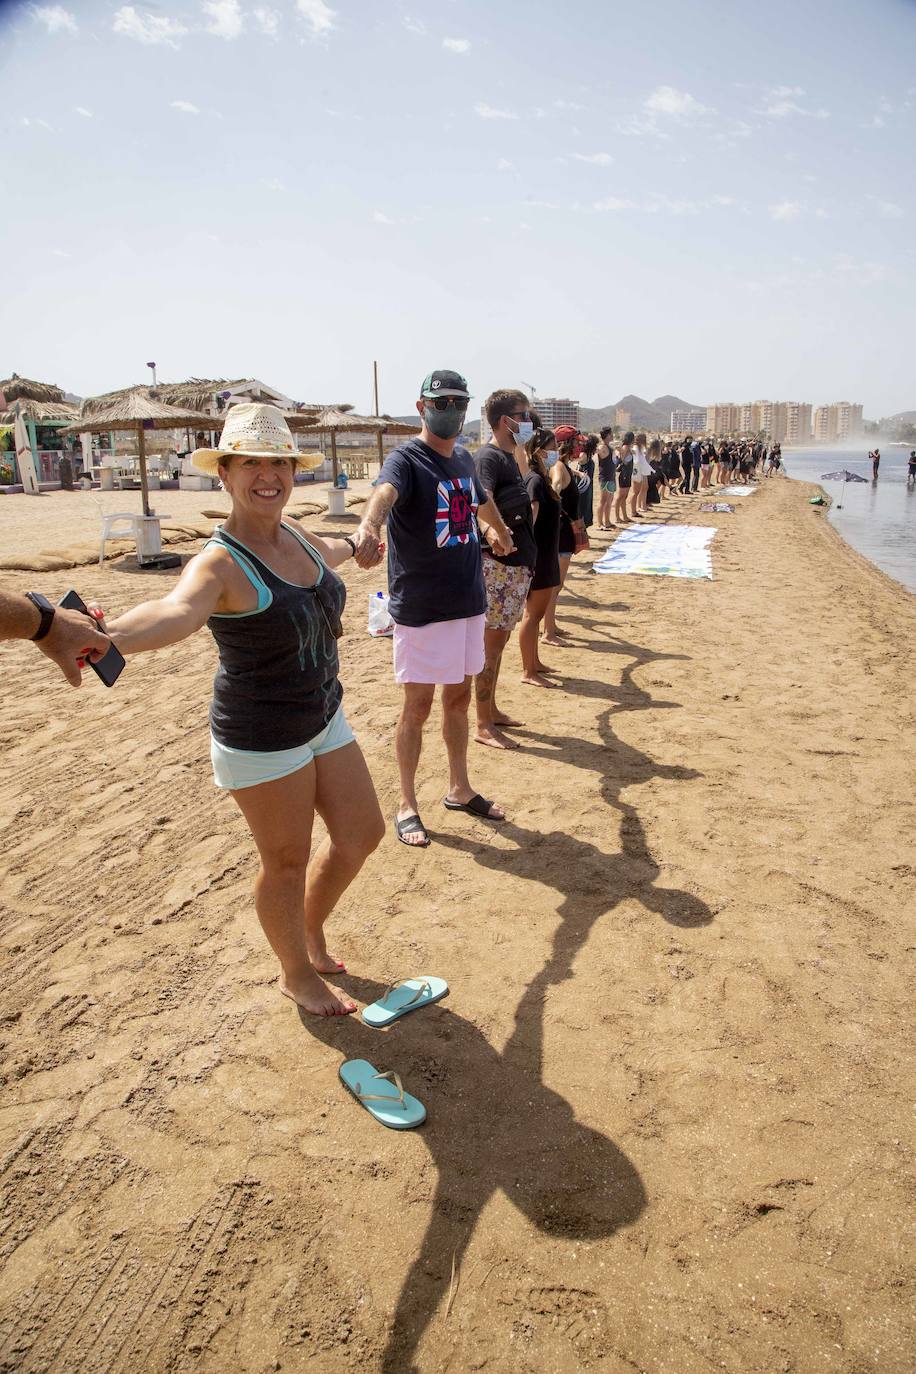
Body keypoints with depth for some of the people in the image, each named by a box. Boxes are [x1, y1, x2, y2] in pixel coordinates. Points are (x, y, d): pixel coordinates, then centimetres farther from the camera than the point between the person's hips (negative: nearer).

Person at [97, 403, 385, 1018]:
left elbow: (328, 550, 29)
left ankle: (310, 931, 42)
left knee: (362, 833, 15)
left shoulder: (295, 537, 3)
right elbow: (175, 610, -44)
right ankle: (297, 973, 34)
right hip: (261, 740, -8)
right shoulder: (221, 563, -22)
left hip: (323, 718, 8)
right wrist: (105, 636, -66)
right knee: (288, 861, 8)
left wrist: (355, 545, 52)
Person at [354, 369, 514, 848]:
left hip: (469, 601, 7)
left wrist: (499, 532, 49)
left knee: (458, 697, 16)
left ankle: (459, 789, 32)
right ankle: (406, 805, 17)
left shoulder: (464, 459, 10)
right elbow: (385, 490, -37)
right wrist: (369, 526, -59)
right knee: (418, 705, 2)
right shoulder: (406, 458, -13)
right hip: (421, 608, -7)